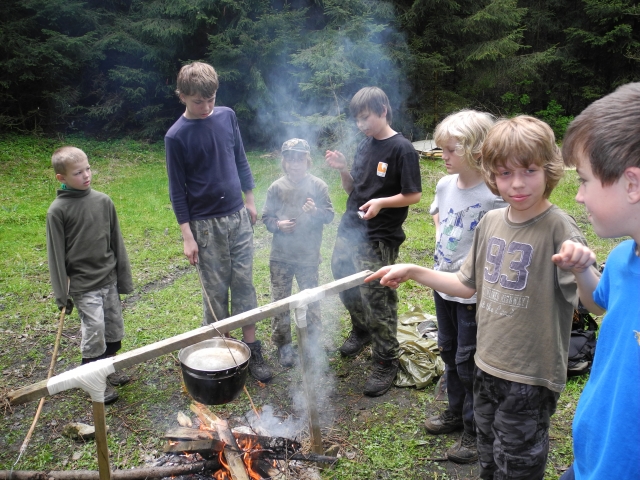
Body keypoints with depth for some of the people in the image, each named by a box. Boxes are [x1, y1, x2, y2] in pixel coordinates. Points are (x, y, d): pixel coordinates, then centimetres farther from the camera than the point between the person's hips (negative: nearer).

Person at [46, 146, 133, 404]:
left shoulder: (103, 201, 0)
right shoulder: (58, 210, -11)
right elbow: (56, 254, -7)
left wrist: (124, 278, 9)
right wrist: (62, 294, -7)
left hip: (109, 278, 5)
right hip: (83, 285, -4)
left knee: (114, 329, 13)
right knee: (94, 331, -5)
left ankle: (108, 370, 37)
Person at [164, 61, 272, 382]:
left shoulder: (227, 116, 2)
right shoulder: (176, 136, -10)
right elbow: (177, 190, -7)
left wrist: (250, 200, 14)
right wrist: (187, 236, -9)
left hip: (238, 216, 4)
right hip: (206, 223, -4)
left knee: (244, 283, 7)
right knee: (216, 290, 5)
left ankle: (251, 349, 17)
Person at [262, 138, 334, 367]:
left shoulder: (318, 186, -4)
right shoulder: (276, 187, -2)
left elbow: (329, 215, -1)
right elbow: (266, 217, 4)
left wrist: (316, 212, -21)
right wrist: (277, 225, -16)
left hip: (308, 256, -1)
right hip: (280, 255, 1)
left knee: (310, 301, 11)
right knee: (280, 301, 10)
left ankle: (312, 343, 29)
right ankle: (283, 343, 26)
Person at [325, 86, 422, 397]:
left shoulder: (401, 149, -11)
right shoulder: (364, 146, 11)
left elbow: (413, 195, -11)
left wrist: (381, 202, -25)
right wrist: (342, 169, -4)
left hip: (379, 239, -8)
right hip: (349, 231, 8)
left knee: (377, 300, -3)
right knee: (344, 283, 19)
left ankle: (386, 362, 14)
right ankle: (361, 331, 46)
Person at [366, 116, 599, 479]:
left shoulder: (559, 228, -19)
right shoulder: (491, 222, 0)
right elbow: (468, 285, 10)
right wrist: (412, 271, 3)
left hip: (531, 377, -6)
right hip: (488, 367, 6)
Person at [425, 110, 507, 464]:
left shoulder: (492, 197, -23)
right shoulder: (445, 185, -1)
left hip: (473, 292, -7)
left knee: (468, 361, 5)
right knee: (449, 351, 21)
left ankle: (475, 432, 26)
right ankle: (456, 412, 42)